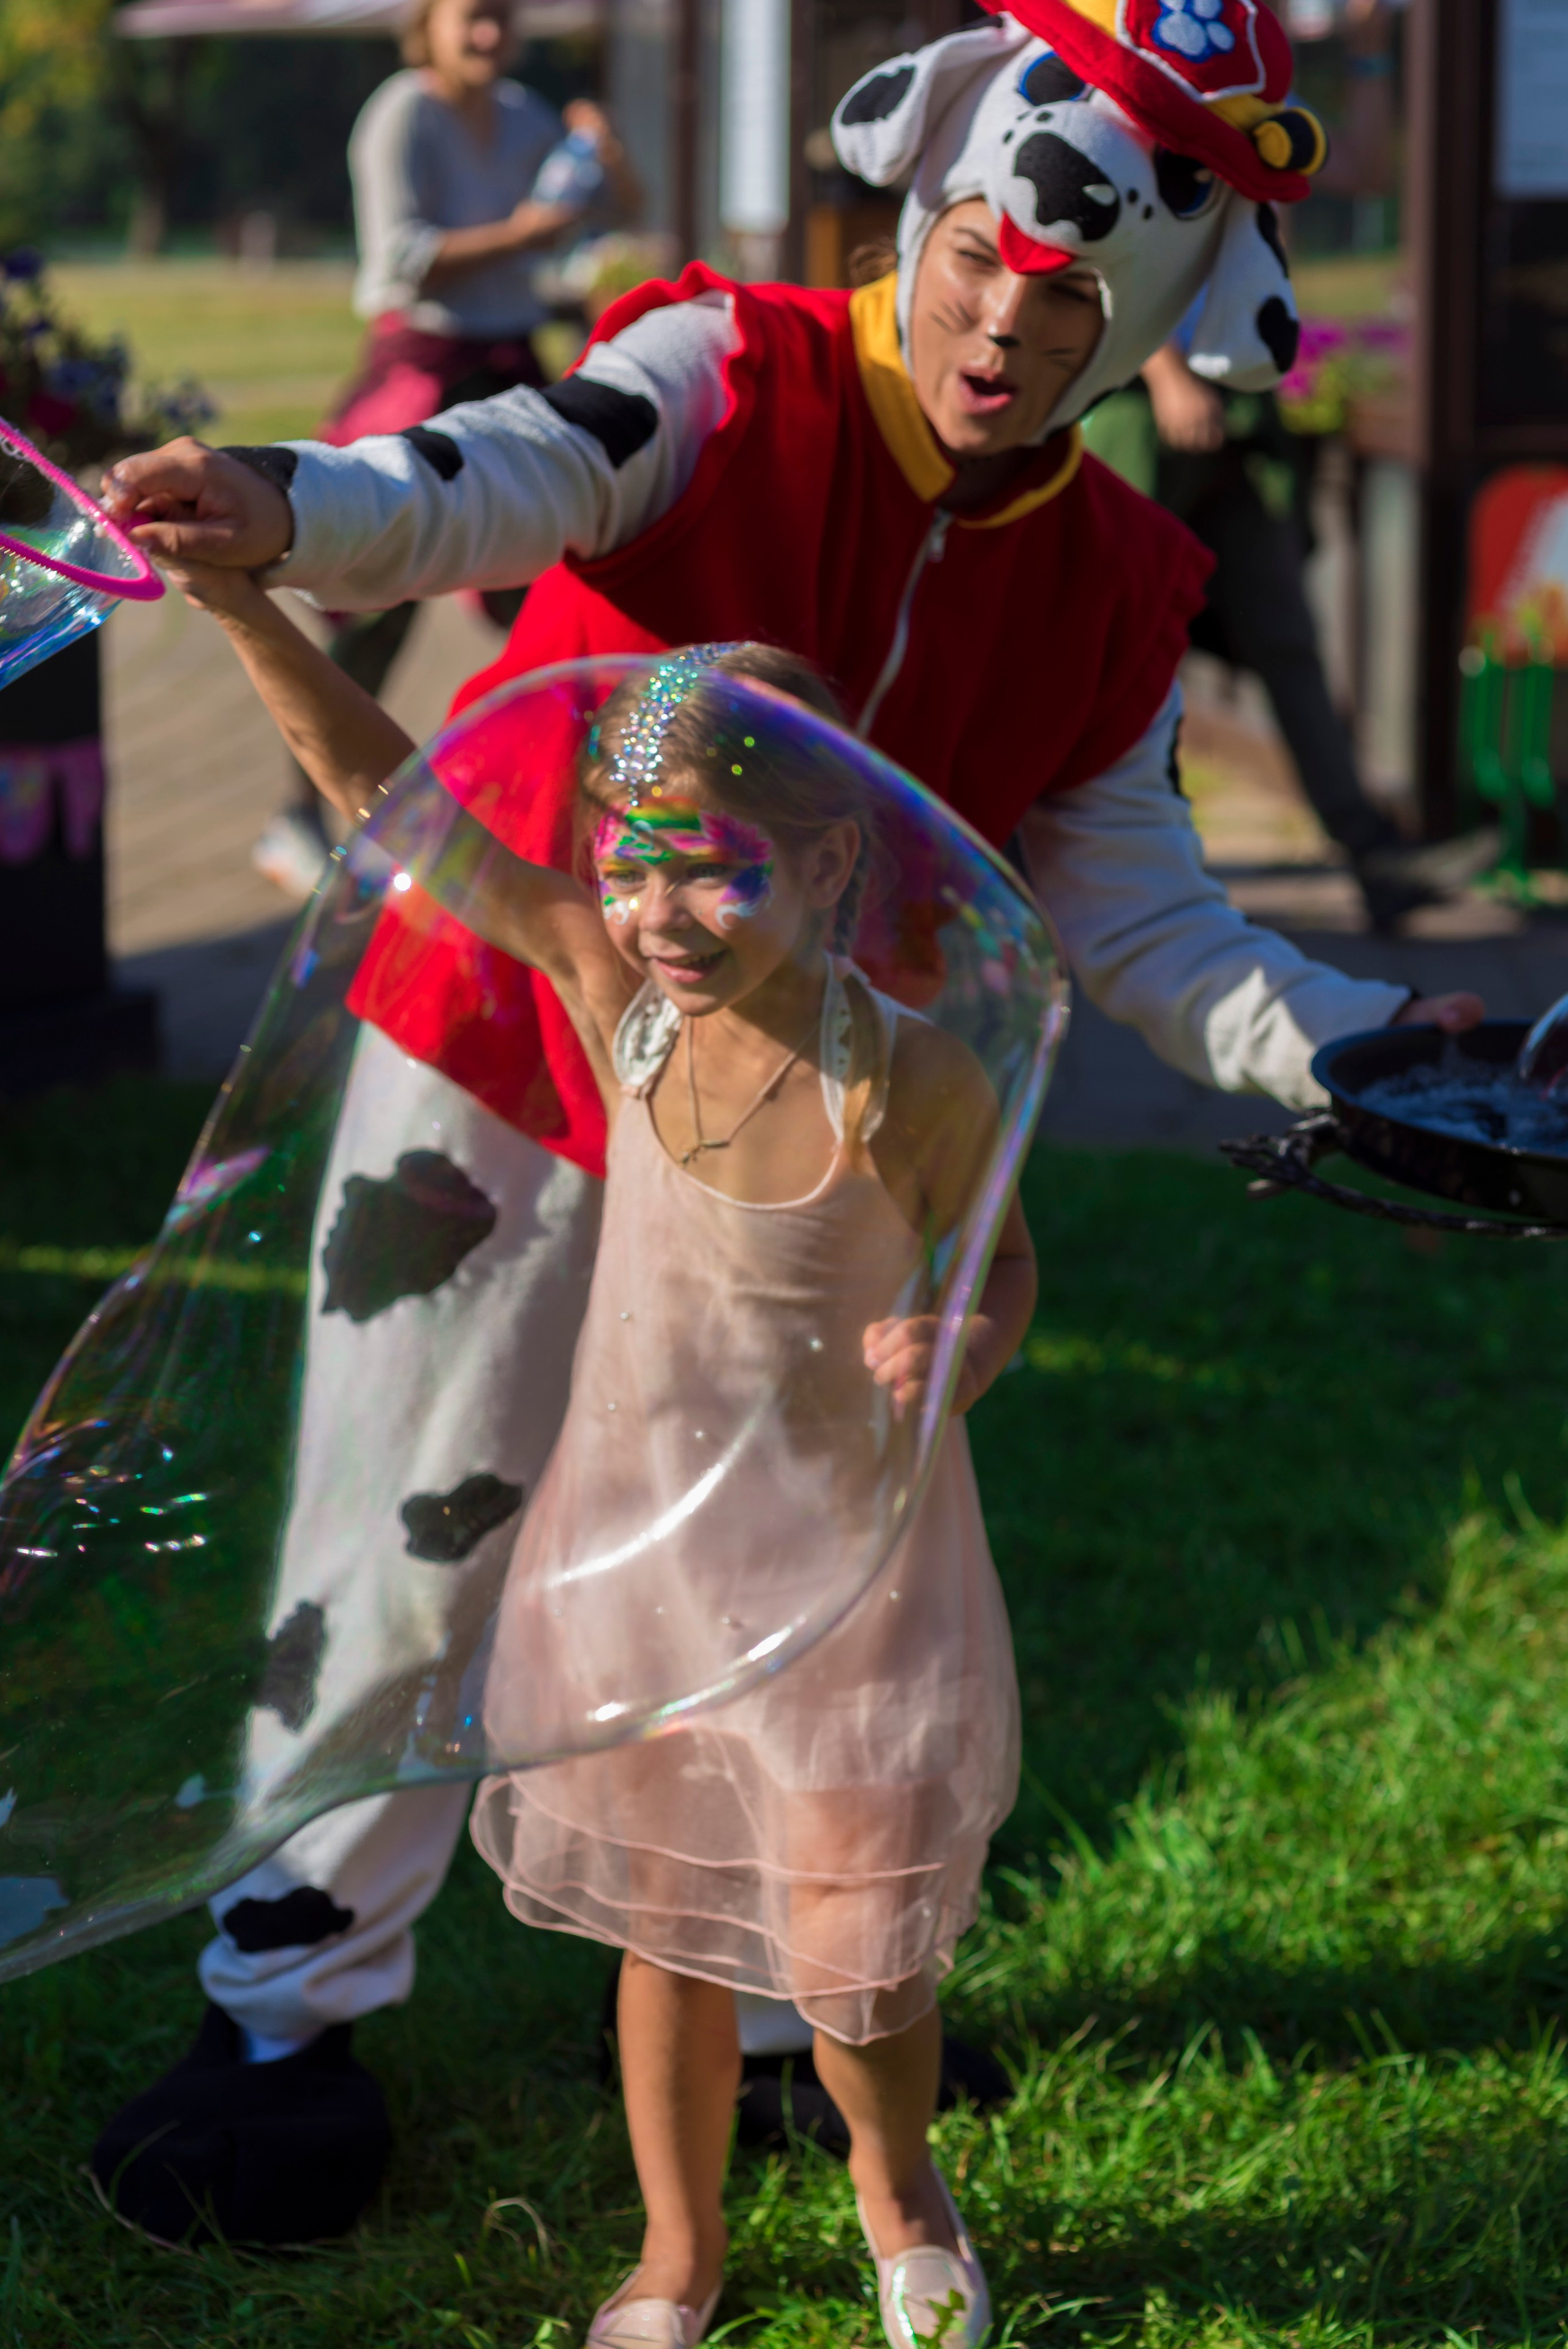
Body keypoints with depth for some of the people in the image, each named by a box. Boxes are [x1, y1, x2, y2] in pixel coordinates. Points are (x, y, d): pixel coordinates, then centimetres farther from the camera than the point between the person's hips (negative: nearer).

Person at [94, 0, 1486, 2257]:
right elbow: (527, 477, -37)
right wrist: (300, 510, -58)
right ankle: (297, 2003, 21)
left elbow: (1134, 911, 0)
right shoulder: (735, 381, -16)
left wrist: (1350, 1045, -15)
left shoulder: (1117, 590, -4)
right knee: (405, 1538, 2)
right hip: (501, 1051, -3)